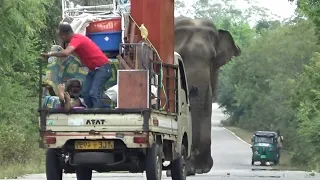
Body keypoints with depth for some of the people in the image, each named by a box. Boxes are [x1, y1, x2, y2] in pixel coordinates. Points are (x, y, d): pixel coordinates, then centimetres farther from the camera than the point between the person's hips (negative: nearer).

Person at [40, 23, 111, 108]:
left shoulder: (76, 39, -21)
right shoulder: (78, 37, 9)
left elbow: (65, 53, -36)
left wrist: (50, 54, -23)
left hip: (102, 67, -10)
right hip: (93, 68, 10)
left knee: (94, 93, -19)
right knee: (85, 93, 3)